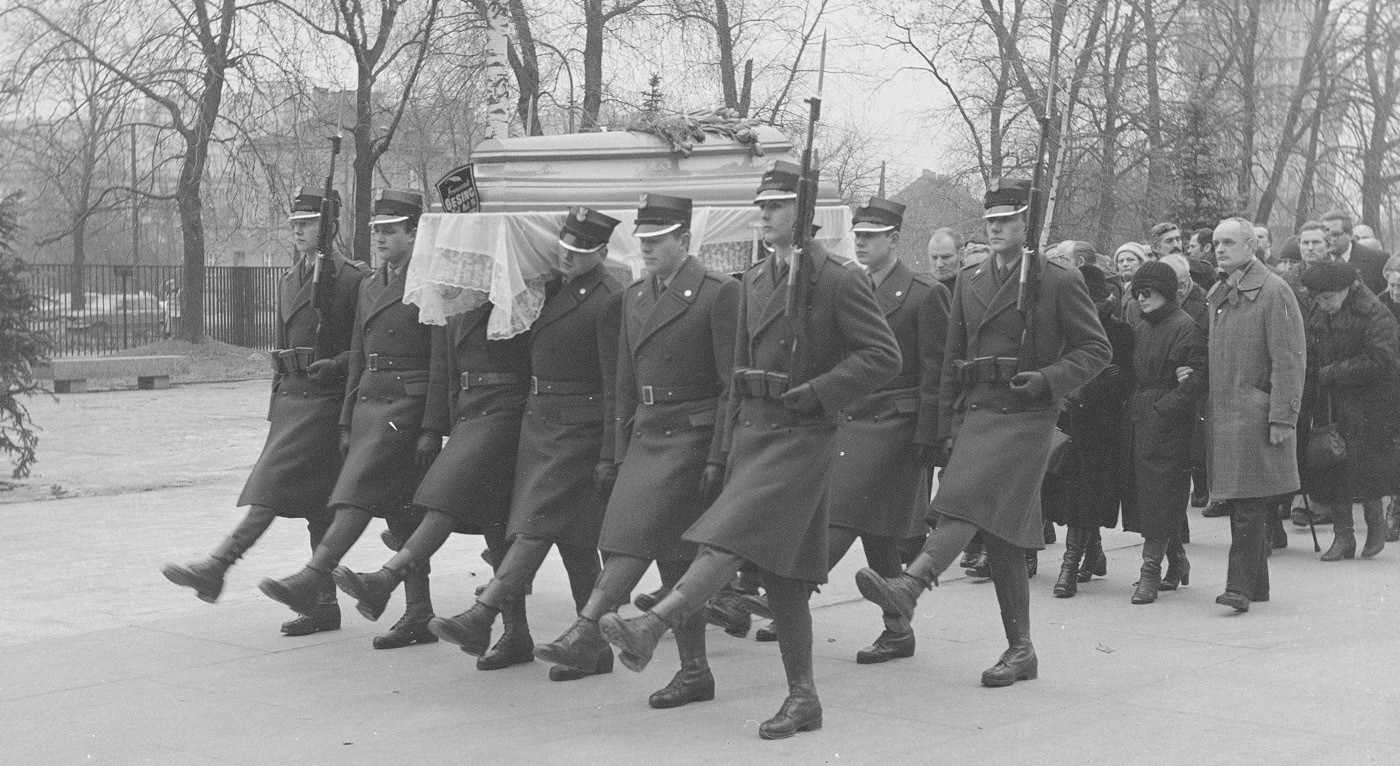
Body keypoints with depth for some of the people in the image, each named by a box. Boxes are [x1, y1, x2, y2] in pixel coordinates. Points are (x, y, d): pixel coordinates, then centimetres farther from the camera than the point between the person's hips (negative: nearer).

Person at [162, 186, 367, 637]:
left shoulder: (354, 279, -7)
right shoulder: (288, 282, 17)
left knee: (275, 485, -16)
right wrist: (276, 407, 21)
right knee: (315, 505, 8)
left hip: (325, 400, -8)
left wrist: (335, 365, -21)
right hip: (291, 399, 8)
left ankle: (217, 568, -22)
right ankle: (324, 605, 12)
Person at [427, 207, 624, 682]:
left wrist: (609, 456, -16)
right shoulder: (553, 288, 14)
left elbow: (615, 386, -14)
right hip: (538, 422, 9)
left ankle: (480, 619, -19)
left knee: (537, 525, -13)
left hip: (576, 428, -9)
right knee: (574, 540, 9)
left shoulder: (608, 301, -12)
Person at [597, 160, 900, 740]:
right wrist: (733, 444, 16)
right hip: (756, 431, 8)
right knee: (778, 570, 8)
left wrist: (817, 393, -16)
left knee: (735, 535, -22)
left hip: (801, 435, -8)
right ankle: (802, 699, 14)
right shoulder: (755, 281, 16)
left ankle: (651, 629, -35)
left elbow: (884, 357, -12)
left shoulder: (839, 281, -6)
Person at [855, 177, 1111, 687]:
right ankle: (1020, 651, 13)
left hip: (1025, 417, -6)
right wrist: (947, 426, 14)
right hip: (976, 414, 6)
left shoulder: (1058, 283, 0)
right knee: (999, 534, 7)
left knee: (970, 500, -25)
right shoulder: (968, 282, 16)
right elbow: (953, 361, 18)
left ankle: (910, 586, -38)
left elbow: (1096, 349, 1)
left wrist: (1050, 379, -15)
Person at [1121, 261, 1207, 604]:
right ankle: (1176, 562, 23)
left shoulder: (1185, 328, -8)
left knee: (1159, 495, -8)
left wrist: (1162, 408, -18)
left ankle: (1151, 570, -7)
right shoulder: (1140, 329, 17)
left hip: (1167, 422, -8)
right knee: (1143, 493, 10)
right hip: (1139, 421, 8)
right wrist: (1131, 407, 2)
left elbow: (1196, 383, -13)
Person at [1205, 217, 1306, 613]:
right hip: (1221, 413, 8)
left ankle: (1241, 586, -9)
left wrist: (1282, 417, -17)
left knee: (1250, 507, -9)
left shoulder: (1273, 291, -8)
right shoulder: (1218, 295, 16)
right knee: (1240, 504, 11)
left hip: (1255, 413, -8)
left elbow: (1288, 359, -12)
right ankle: (1255, 584, 19)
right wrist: (1206, 407, 12)